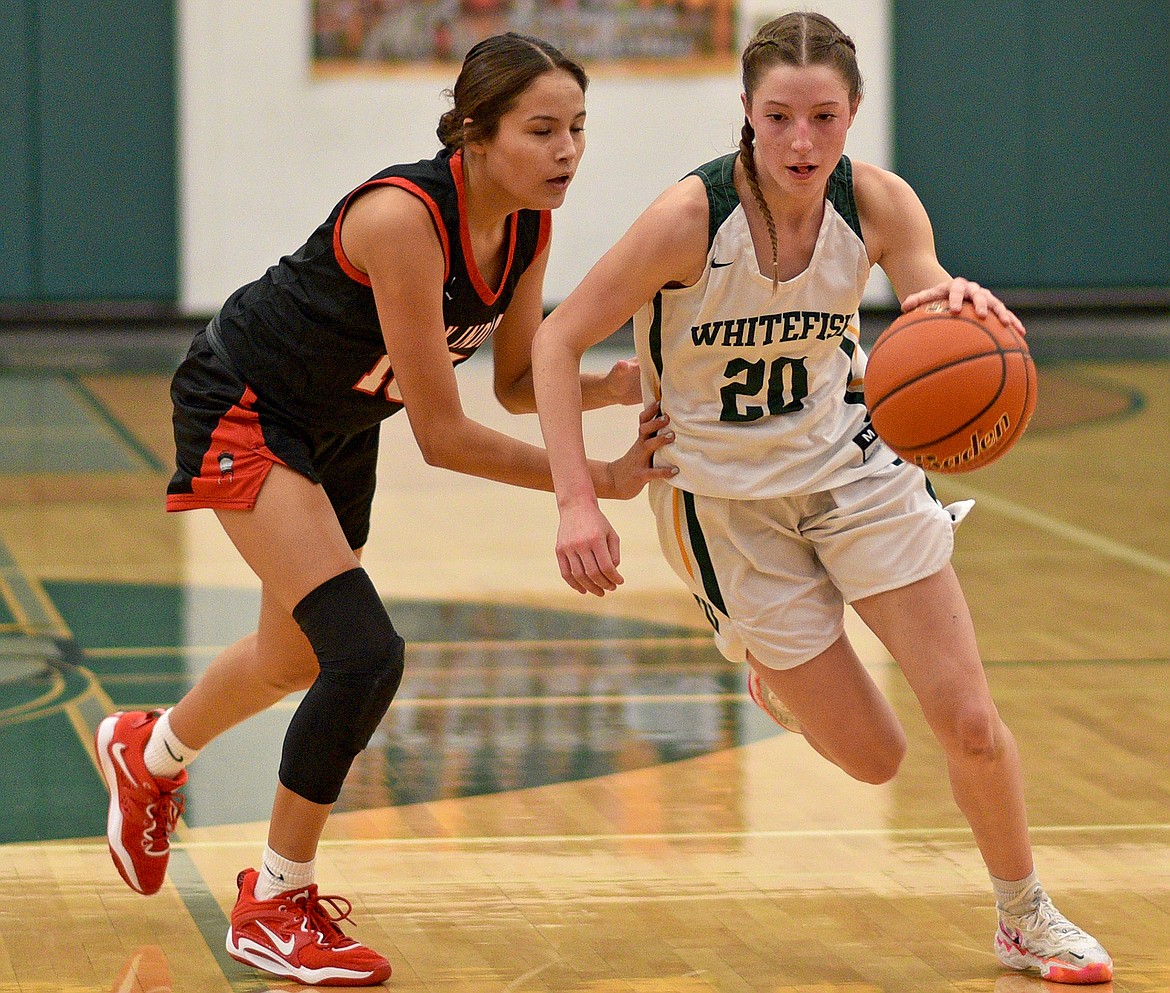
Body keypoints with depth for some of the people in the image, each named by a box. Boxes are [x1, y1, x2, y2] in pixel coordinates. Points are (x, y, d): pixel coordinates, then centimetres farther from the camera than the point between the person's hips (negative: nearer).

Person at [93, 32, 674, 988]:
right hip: (242, 409, -8)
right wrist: (597, 481, -29)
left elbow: (517, 382, -1)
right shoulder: (405, 217, -35)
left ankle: (151, 754, 56)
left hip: (338, 427, 8)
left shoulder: (527, 226, -13)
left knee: (295, 659, 24)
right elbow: (442, 435, -32)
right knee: (365, 654, -20)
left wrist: (609, 387, -21)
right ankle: (273, 907, -2)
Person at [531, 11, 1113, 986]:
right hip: (727, 497, -3)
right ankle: (766, 654, 34)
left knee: (970, 722, -4)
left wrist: (963, 309, -43)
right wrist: (578, 502, -27)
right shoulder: (691, 217, -25)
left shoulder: (879, 203, -15)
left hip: (853, 465, 3)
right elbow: (558, 340, -18)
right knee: (873, 758, 1)